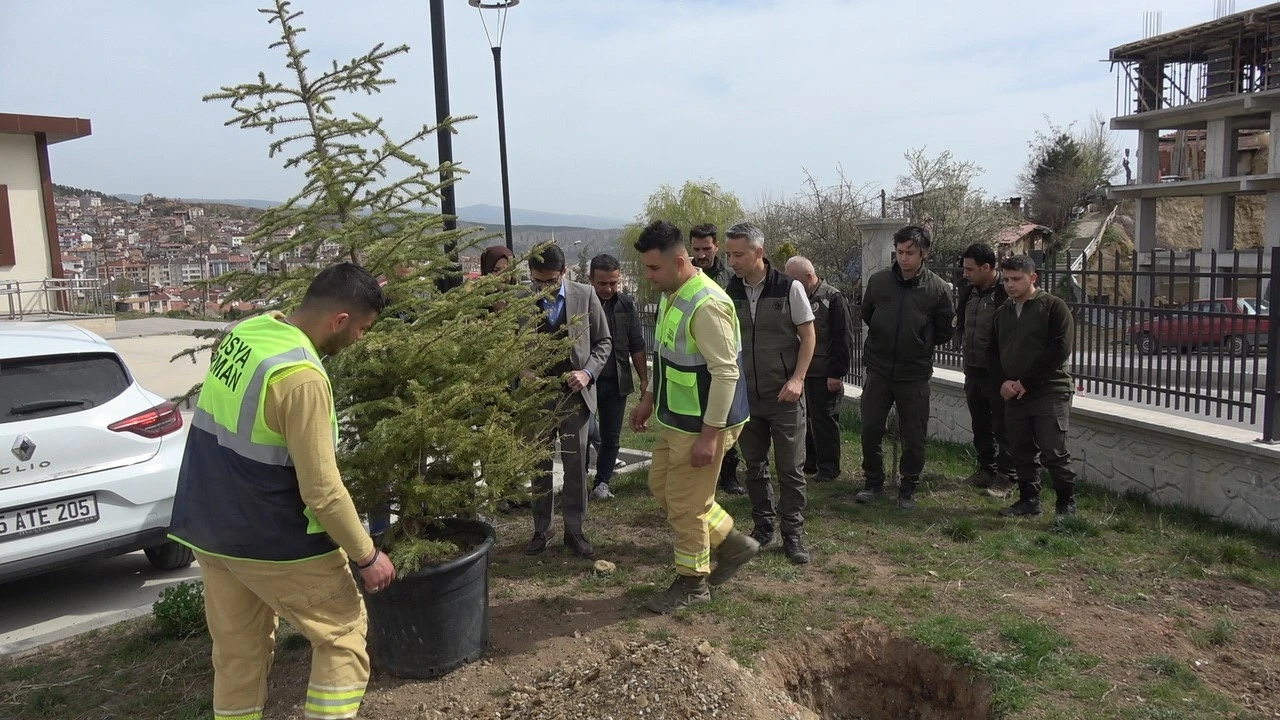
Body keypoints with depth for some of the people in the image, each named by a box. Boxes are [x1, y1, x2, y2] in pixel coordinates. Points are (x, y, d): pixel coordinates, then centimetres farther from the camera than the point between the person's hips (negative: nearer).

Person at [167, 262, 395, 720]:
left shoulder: (243, 332, -1)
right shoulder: (301, 376, -27)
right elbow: (322, 491, -24)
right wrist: (367, 556, -12)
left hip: (209, 527, 8)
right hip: (271, 541, -8)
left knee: (237, 650, 19)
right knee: (343, 634, 8)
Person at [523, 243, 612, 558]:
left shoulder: (585, 295, -5)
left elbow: (603, 341, 2)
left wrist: (588, 371, -12)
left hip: (575, 393, 0)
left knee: (575, 466, 7)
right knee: (539, 466, 10)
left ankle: (574, 530, 20)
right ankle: (541, 530, 24)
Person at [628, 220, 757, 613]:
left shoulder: (707, 305, -25)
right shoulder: (671, 295, 6)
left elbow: (727, 373, -26)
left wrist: (710, 434, -25)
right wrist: (649, 399, 20)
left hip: (703, 424, -10)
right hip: (676, 417, 10)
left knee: (686, 503, 3)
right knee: (662, 485, 19)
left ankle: (692, 583, 24)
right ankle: (732, 544, 32)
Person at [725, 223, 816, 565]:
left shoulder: (789, 288, -9)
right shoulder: (730, 292, 2)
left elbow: (808, 335, -5)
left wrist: (797, 379, -14)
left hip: (784, 395, -4)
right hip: (746, 395, 4)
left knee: (791, 468, 2)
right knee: (754, 466, 12)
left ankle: (793, 534, 14)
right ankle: (763, 525, 28)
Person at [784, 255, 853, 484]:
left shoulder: (833, 298, -9)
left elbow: (844, 339, -12)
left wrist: (837, 373, -15)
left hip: (823, 375, -7)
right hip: (800, 372, 7)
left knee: (824, 421, 0)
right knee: (806, 419, 12)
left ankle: (828, 467, 11)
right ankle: (809, 462, 24)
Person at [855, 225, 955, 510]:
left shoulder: (938, 289, -7)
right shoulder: (878, 281, -3)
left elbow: (944, 332, 5)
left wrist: (919, 343, 8)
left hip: (915, 374, -1)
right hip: (878, 370, 2)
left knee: (914, 438, 6)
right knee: (871, 430, 6)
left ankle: (908, 489, 24)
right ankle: (874, 483, 24)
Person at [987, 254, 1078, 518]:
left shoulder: (1053, 306, -5)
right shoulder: (1003, 312, 14)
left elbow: (1060, 350, -14)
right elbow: (992, 351, 17)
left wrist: (1026, 382, -14)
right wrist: (1004, 381, -2)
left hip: (1049, 392, -6)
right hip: (1013, 394, 6)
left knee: (1053, 453, -7)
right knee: (1021, 452, 10)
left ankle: (1067, 503, 8)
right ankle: (1029, 500, 22)